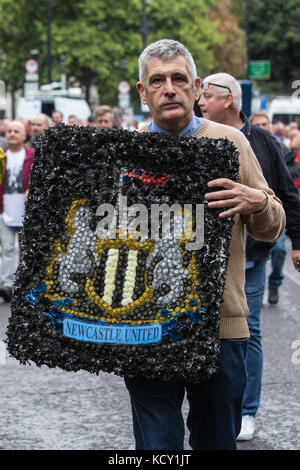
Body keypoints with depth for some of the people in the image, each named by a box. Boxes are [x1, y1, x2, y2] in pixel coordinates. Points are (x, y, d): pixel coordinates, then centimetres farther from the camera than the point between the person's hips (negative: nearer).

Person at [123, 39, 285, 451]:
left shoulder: (230, 142, 5)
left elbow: (273, 228, 7)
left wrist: (258, 204, -15)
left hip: (220, 324, 0)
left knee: (217, 439, 10)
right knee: (156, 443, 2)